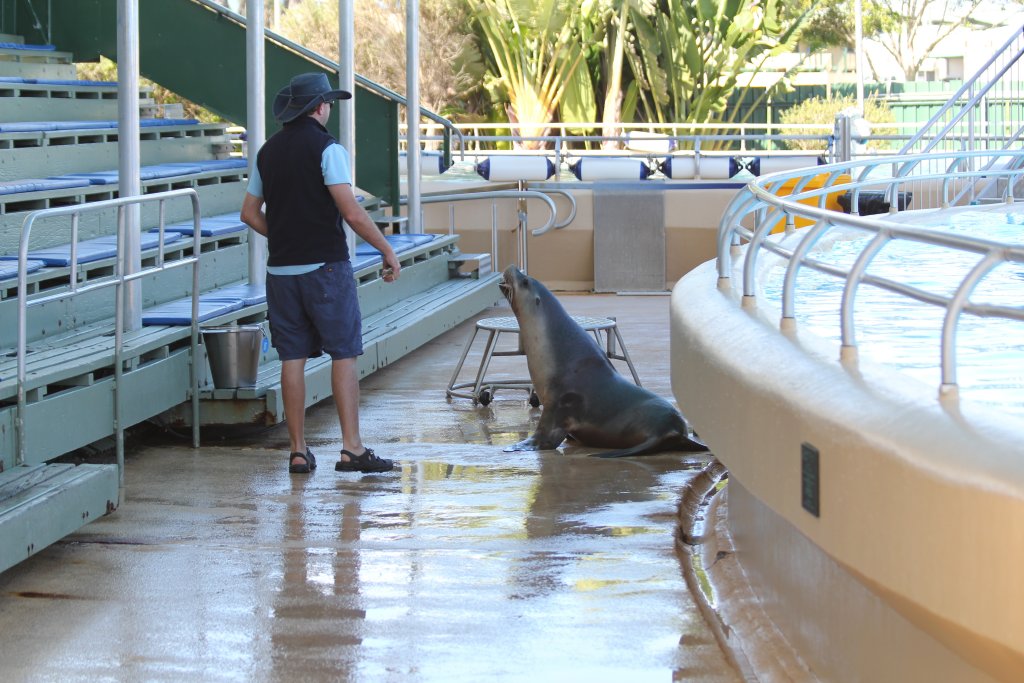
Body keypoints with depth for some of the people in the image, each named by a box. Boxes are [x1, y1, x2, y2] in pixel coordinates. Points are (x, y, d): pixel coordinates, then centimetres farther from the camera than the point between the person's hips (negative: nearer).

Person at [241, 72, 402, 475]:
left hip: (281, 270, 6)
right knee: (343, 354, -2)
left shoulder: (268, 151, 11)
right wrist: (387, 251, -9)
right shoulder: (326, 148, -9)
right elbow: (352, 213, -16)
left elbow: (250, 212, 15)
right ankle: (352, 448, -7)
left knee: (292, 358, 7)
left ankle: (298, 451, 8)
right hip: (325, 265, -6)